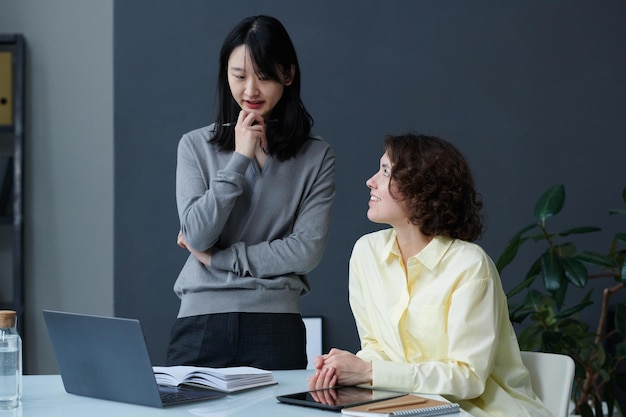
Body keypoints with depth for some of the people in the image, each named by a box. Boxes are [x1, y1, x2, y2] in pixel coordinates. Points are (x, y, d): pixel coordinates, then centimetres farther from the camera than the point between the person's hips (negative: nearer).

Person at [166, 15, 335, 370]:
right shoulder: (196, 146, 5)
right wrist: (240, 158, -8)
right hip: (202, 319, 1)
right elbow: (196, 235, -6)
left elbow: (307, 251, -7)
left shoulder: (316, 156, 2)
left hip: (276, 326, 0)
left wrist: (218, 258, -6)